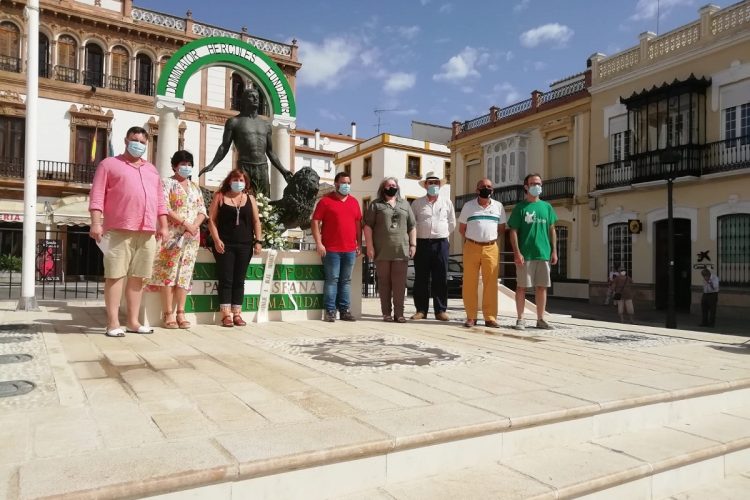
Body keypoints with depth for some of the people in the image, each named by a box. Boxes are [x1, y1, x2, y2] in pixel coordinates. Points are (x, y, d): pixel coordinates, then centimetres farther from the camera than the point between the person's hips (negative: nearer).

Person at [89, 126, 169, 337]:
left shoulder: (151, 169, 24)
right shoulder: (109, 164, 7)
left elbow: (159, 200, 22)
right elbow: (97, 195, -2)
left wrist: (163, 226, 13)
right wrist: (96, 223, -12)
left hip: (147, 232, 5)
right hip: (119, 230, -5)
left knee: (137, 276, 6)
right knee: (115, 275, -4)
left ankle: (133, 321, 12)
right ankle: (113, 323, -2)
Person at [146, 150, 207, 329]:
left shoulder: (195, 188, 19)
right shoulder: (167, 183, 2)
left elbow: (202, 210, 11)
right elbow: (165, 208, -10)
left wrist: (195, 226, -8)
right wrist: (185, 223, -17)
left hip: (192, 237, 5)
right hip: (172, 234, -5)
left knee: (185, 273, 3)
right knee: (168, 272, -6)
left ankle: (180, 313, 6)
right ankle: (168, 313, -3)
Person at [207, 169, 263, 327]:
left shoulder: (250, 198, 13)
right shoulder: (220, 196, 6)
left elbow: (256, 221, 11)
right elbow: (211, 220, 1)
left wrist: (258, 241, 1)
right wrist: (216, 240, -10)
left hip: (245, 245, 2)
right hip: (225, 244, -2)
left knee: (239, 280, 5)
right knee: (226, 280, -3)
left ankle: (237, 314, 9)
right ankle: (226, 315, -1)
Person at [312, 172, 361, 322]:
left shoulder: (354, 202, 15)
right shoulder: (326, 201, 1)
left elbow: (358, 224, 18)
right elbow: (315, 222, -3)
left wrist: (359, 244, 12)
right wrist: (318, 243, -11)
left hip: (350, 249, 5)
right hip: (331, 249, -4)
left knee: (346, 280, 8)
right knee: (332, 279, -4)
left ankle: (345, 310, 14)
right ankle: (330, 311, 2)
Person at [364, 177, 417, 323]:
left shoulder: (404, 204, 17)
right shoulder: (376, 205, 7)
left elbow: (412, 226, 15)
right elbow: (368, 226, 1)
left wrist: (413, 244, 5)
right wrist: (369, 246, -7)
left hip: (401, 250, 2)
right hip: (382, 251, -2)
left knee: (399, 283, -1)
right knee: (384, 282, 2)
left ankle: (399, 313, 3)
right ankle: (386, 313, 9)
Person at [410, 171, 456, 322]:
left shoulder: (446, 202, 9)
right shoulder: (417, 203, 6)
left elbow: (452, 223, 16)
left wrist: (442, 234, 12)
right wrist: (418, 235, 8)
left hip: (441, 243, 0)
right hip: (422, 243, 0)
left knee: (441, 278, 1)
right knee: (421, 278, 2)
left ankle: (441, 310, 8)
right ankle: (421, 310, 9)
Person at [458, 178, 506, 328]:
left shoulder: (498, 206, 10)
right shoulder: (468, 205, 7)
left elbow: (502, 228, 14)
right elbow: (462, 228, 11)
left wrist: (490, 238, 6)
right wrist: (472, 239, 6)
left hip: (491, 248, 1)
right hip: (471, 247, 0)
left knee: (491, 284, -1)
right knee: (469, 283, 1)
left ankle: (490, 317, 6)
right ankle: (471, 317, 9)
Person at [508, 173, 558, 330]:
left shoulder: (547, 207, 12)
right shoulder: (520, 207, 0)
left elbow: (552, 230, 14)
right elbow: (513, 231, -4)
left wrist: (554, 251, 7)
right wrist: (517, 253, -12)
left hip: (544, 253, 4)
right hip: (525, 255, -4)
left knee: (542, 287, 8)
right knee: (522, 286, 2)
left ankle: (540, 319, 18)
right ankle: (520, 319, 11)